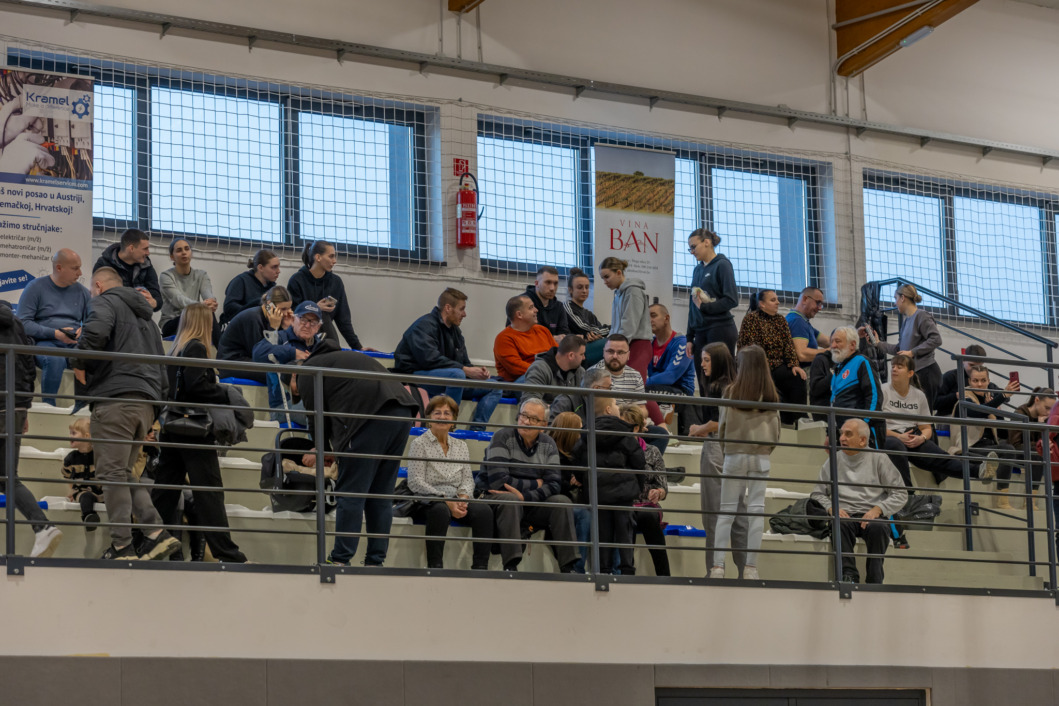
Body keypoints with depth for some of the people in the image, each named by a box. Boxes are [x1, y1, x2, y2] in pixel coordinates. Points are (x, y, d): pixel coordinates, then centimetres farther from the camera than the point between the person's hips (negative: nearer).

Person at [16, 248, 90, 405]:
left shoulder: (82, 291, 16)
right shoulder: (35, 288, 3)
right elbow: (23, 323, -6)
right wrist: (55, 333, -16)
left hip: (74, 345, 4)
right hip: (44, 343, -4)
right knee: (55, 359, -39)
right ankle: (48, 406, -28)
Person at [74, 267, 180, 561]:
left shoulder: (106, 302, 4)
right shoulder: (145, 315, 30)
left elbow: (96, 330, -19)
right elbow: (161, 368, 28)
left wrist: (80, 364, -5)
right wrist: (158, 400, 25)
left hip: (115, 396, -8)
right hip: (146, 402, 8)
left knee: (112, 473, -6)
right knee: (124, 472, 13)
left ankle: (122, 547, -10)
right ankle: (157, 532, -2)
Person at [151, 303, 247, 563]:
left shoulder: (176, 349, 15)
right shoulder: (196, 348, -9)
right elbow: (196, 386, -20)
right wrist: (226, 393, -9)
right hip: (194, 430, -8)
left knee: (165, 491, 9)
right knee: (210, 492, -7)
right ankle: (225, 552, -7)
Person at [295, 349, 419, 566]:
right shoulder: (338, 359, 35)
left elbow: (319, 417, 5)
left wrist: (323, 450, 21)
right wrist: (323, 451, 31)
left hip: (370, 416, -8)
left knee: (351, 493, -4)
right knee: (381, 495, 11)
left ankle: (340, 560, -4)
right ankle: (375, 561, 11)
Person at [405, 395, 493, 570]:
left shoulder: (461, 446, 19)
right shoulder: (419, 443, 3)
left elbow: (468, 479, 13)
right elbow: (415, 482, -7)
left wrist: (463, 498, -11)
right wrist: (446, 501, -16)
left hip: (456, 502, 4)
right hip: (425, 503, -4)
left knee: (483, 510, -26)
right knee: (440, 510, -40)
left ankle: (480, 567, -28)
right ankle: (434, 566, -36)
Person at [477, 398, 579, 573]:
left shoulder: (548, 445, 6)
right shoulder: (502, 437, -9)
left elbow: (553, 485, -5)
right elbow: (498, 481, -19)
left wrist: (524, 496, -23)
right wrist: (535, 484, -8)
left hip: (530, 503, 5)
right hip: (494, 498, -5)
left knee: (562, 502, -18)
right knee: (510, 500, -37)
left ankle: (567, 568, -22)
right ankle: (510, 567, -43)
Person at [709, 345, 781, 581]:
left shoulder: (732, 391, -6)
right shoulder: (771, 395, 2)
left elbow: (722, 425, 0)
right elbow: (776, 430, 6)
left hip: (735, 454, -2)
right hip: (762, 457, 2)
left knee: (726, 510, 3)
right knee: (757, 509, 3)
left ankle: (718, 565, -3)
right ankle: (751, 567, 0)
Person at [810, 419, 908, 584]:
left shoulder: (879, 459, 11)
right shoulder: (833, 462, 17)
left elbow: (900, 494, 8)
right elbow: (817, 494, 18)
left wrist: (877, 509, -8)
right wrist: (831, 508, -3)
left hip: (872, 515, -1)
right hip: (845, 515, 1)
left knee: (878, 527, -36)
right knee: (839, 525, -35)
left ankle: (874, 581, -30)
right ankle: (849, 575, -39)